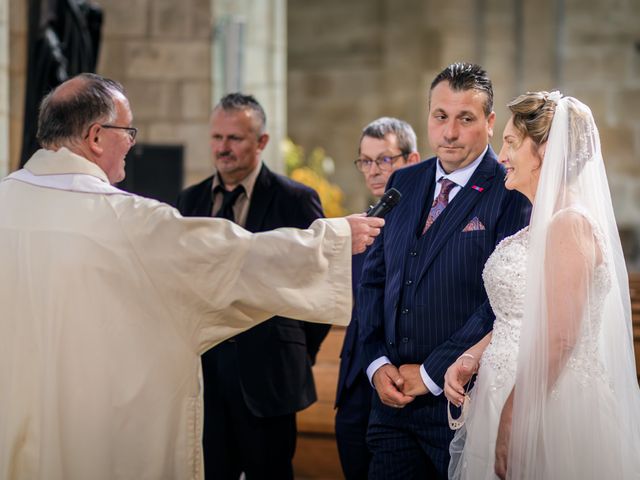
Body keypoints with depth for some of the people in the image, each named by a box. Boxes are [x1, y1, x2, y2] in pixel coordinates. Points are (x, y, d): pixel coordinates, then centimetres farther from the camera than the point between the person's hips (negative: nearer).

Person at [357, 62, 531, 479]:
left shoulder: (513, 195, -9)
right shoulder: (403, 184, 11)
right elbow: (374, 280, 14)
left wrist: (431, 373, -14)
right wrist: (378, 362, 0)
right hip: (394, 395, 5)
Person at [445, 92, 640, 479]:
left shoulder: (570, 224, -17)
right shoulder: (541, 224, 13)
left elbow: (558, 338, -21)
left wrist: (512, 421, -19)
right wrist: (472, 357, 4)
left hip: (551, 408, -9)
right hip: (507, 399, 9)